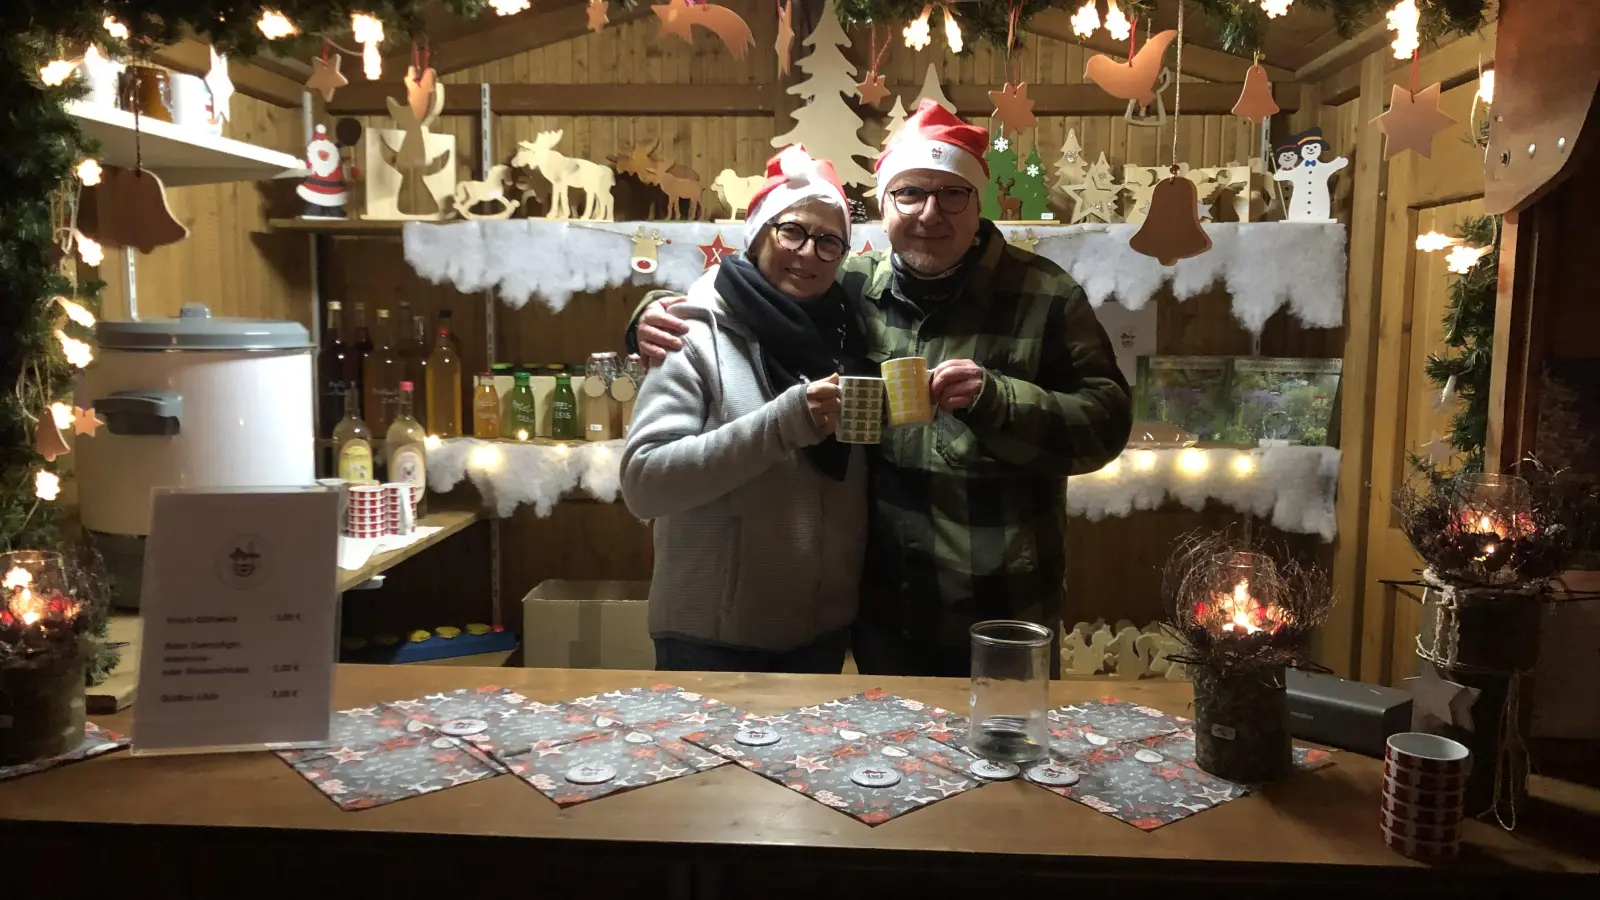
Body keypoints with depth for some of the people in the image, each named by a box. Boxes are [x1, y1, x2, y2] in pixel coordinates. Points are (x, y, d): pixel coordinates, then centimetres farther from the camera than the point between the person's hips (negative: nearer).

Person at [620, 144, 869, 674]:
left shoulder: (843, 337, 3)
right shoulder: (699, 336, -12)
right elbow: (643, 484, -22)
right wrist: (786, 421, -28)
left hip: (823, 630, 5)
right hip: (712, 637, -5)